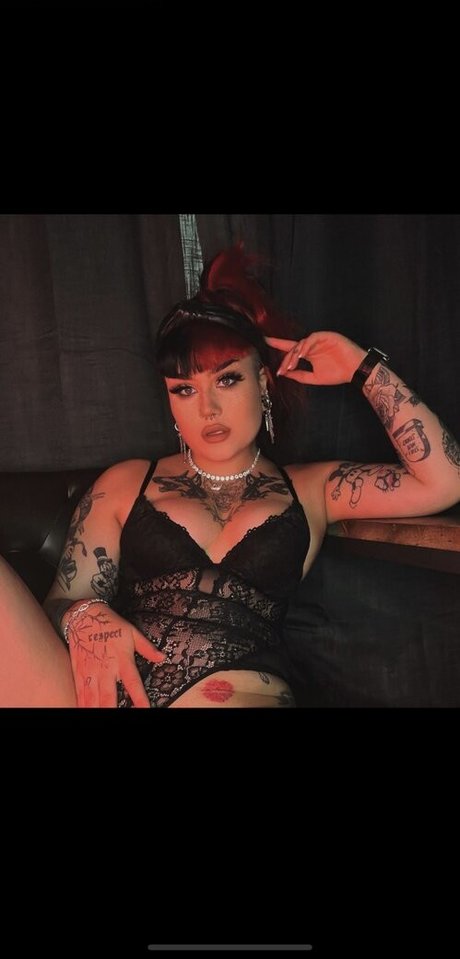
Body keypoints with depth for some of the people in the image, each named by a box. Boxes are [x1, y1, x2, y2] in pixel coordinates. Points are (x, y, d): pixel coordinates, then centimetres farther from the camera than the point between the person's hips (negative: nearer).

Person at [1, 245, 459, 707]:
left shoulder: (311, 489, 18)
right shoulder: (124, 483, 19)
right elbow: (64, 601, 16)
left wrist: (365, 369, 10)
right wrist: (83, 617, -9)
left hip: (241, 691, -2)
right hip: (104, 687, 3)